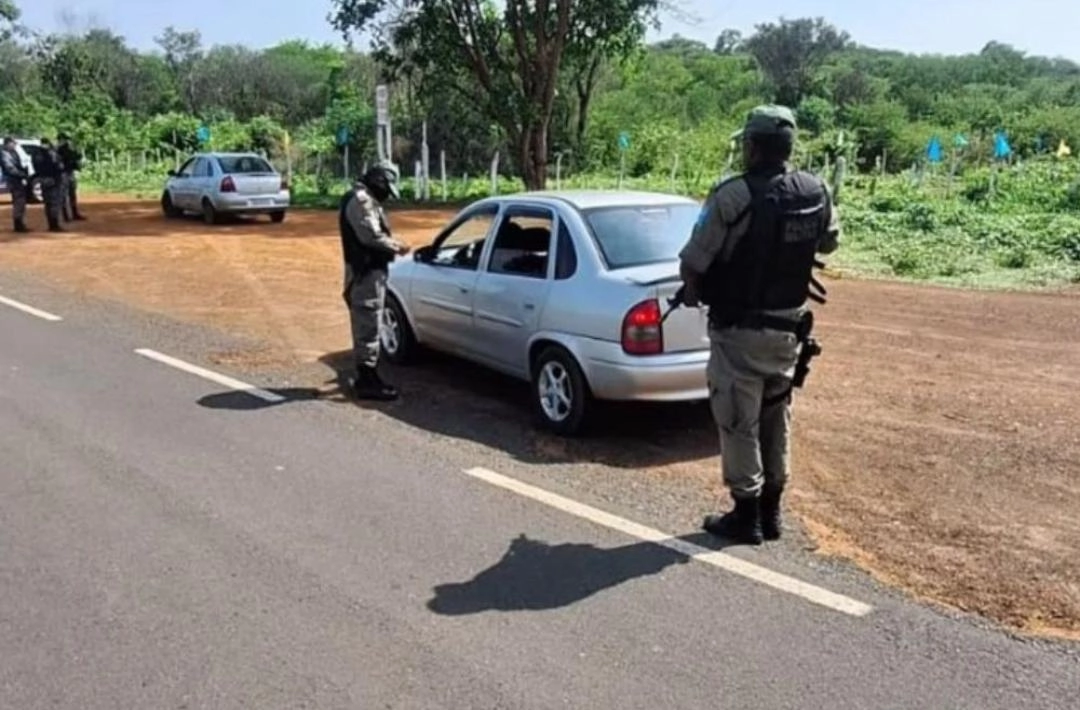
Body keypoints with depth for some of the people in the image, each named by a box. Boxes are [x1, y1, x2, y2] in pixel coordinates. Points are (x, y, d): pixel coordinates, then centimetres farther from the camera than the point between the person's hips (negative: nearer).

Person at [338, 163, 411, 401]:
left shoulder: (365, 200, 19)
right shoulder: (361, 201, -16)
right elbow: (371, 236, -24)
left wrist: (390, 244, 6)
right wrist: (395, 247, -11)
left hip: (368, 271, 11)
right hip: (367, 273, -11)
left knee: (365, 326, 16)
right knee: (368, 327, -8)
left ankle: (365, 376, 25)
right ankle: (367, 382, -5)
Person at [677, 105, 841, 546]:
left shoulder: (733, 196, -21)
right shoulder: (816, 193, -1)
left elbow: (692, 262, -16)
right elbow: (829, 242, 17)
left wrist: (693, 293, 3)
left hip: (739, 331, -6)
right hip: (788, 328, 6)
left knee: (739, 423, 6)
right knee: (776, 419, 18)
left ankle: (746, 517, 16)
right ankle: (771, 512, 29)